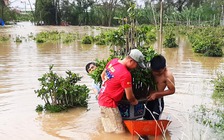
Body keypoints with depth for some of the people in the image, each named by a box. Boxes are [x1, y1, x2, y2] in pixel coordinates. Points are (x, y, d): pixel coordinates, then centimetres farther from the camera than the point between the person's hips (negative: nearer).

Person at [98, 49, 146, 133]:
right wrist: (135, 102, 5)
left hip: (102, 98, 10)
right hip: (109, 104, -10)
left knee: (109, 131, 20)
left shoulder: (113, 61, -2)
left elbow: (102, 75, 15)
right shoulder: (126, 74, -26)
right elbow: (129, 97, -17)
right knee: (119, 133, -2)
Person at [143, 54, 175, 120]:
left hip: (157, 101, -6)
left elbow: (172, 90, -15)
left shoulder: (168, 75, -21)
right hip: (149, 99, 6)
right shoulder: (153, 71, -4)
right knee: (146, 119, 16)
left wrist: (156, 94, -19)